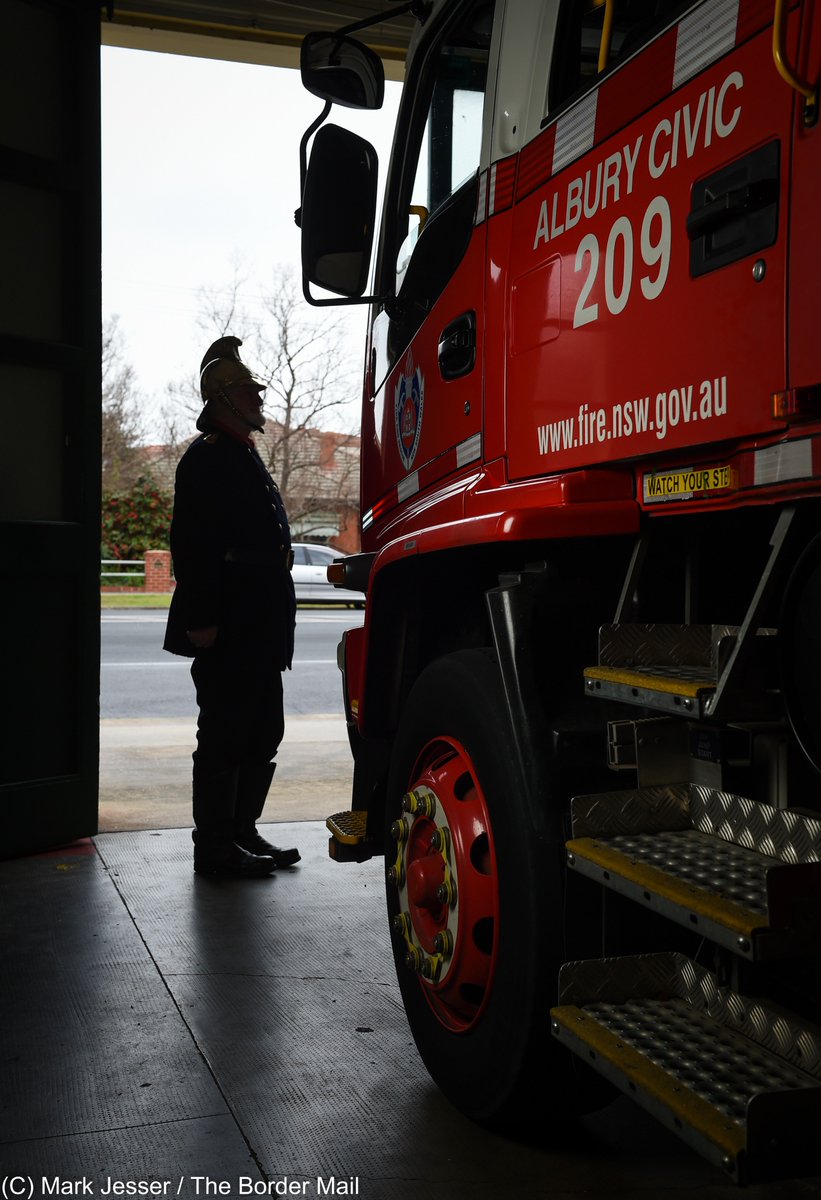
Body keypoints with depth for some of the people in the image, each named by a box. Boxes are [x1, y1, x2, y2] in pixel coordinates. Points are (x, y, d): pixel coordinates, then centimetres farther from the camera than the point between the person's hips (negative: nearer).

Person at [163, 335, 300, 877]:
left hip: (259, 629, 10)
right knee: (224, 735, -4)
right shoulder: (207, 457, -9)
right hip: (228, 629, -10)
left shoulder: (249, 459, 22)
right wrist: (200, 620, -23)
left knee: (263, 732, 14)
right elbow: (190, 545, -18)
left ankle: (244, 832, 24)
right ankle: (215, 847, 5)